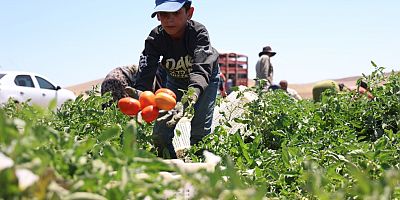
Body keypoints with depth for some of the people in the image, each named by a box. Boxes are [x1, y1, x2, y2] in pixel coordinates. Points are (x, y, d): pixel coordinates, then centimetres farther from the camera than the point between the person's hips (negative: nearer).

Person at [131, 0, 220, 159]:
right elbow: (145, 72, -37)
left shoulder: (199, 32, -35)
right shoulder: (155, 38, -26)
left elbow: (202, 68, -49)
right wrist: (139, 94, -60)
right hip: (175, 79, 3)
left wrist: (193, 93, -70)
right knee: (160, 133, -3)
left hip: (205, 79, -3)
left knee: (200, 131, -14)